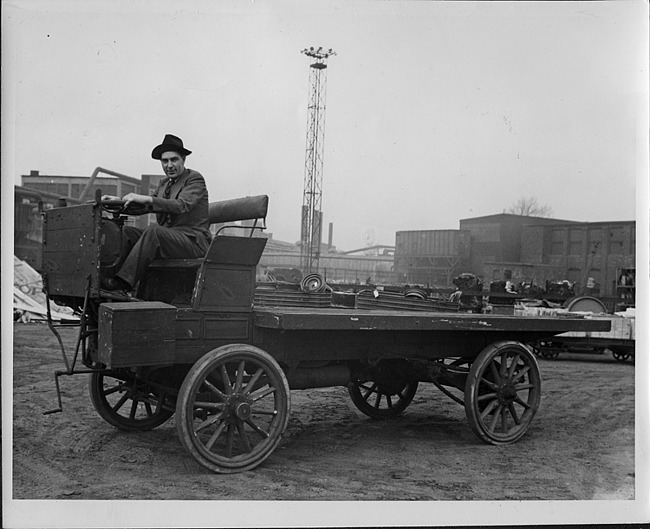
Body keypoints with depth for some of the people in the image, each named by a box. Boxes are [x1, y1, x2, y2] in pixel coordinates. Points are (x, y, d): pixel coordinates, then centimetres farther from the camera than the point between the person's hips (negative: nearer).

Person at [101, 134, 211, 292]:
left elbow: (182, 206, -23)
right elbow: (143, 206, 16)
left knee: (153, 230, -32)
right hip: (166, 238, 8)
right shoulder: (165, 183, 20)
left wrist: (145, 198, -30)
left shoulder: (195, 179, -5)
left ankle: (124, 281, -35)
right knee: (127, 231, -8)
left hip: (193, 241, -8)